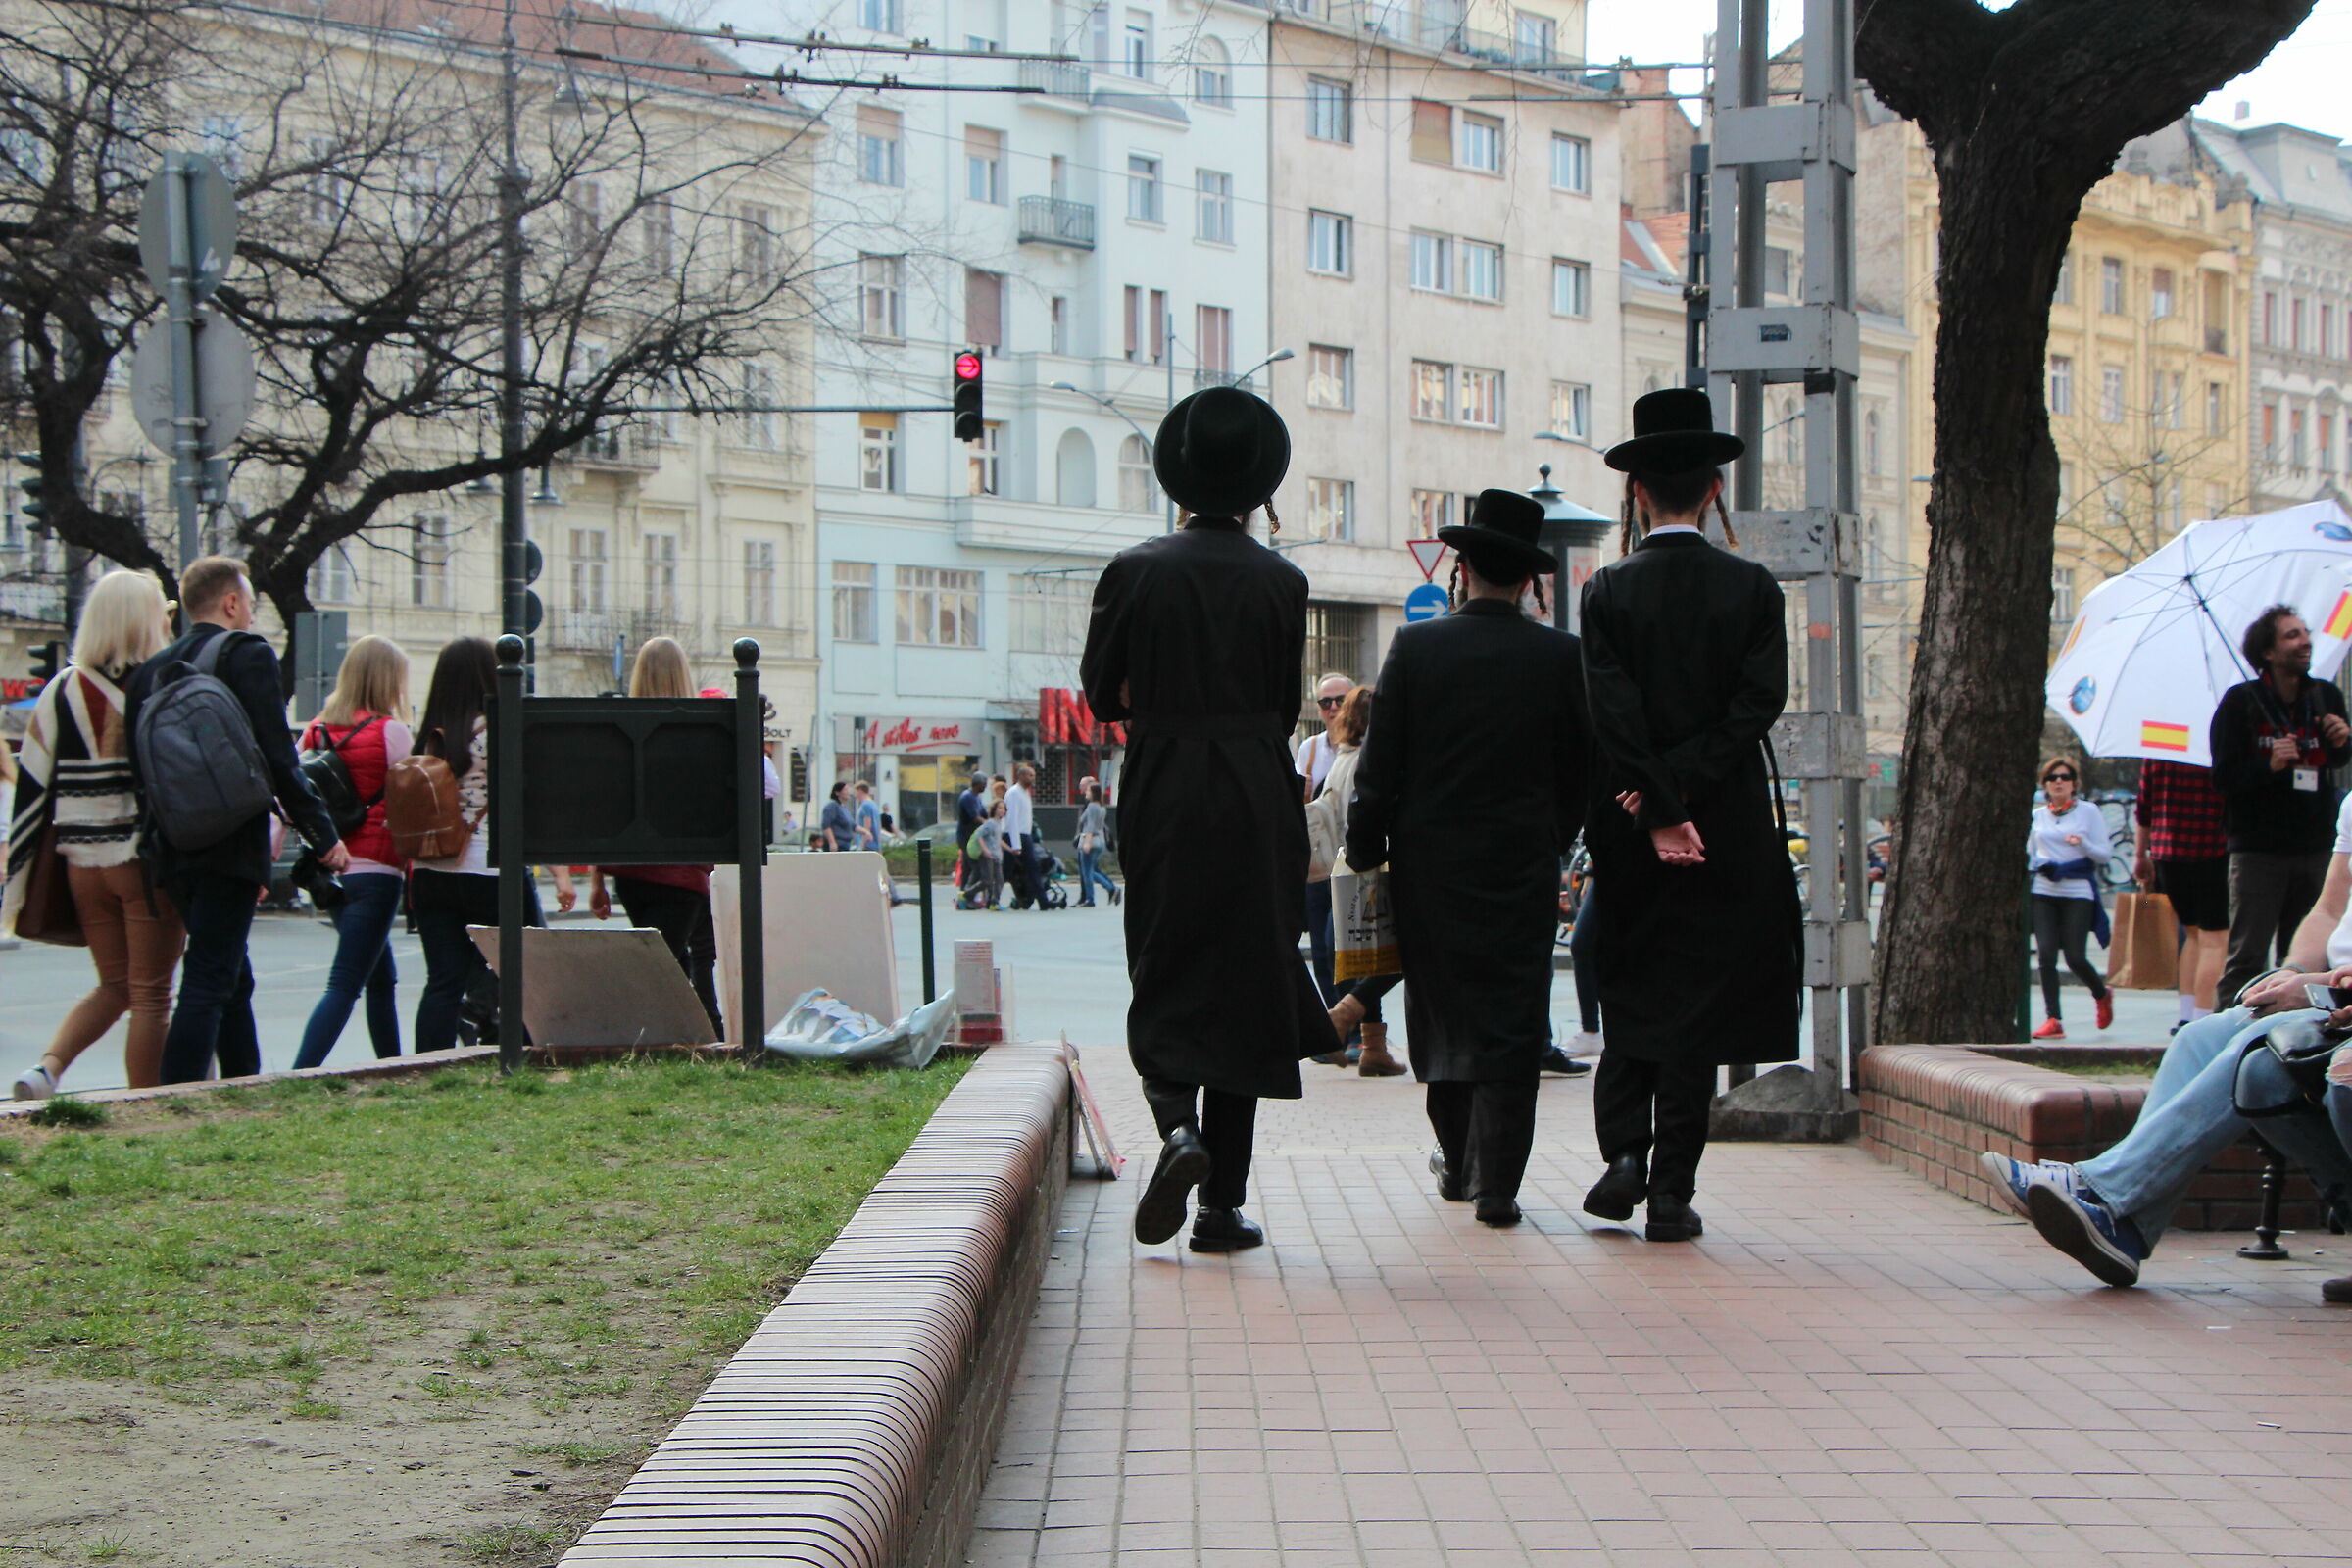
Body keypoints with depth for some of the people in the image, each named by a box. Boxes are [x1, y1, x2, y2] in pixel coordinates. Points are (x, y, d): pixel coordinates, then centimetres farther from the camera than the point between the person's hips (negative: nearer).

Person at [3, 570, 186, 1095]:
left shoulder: (62, 691, 5)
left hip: (83, 863, 5)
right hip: (148, 860, -5)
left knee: (114, 985, 19)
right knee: (151, 994, 4)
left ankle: (47, 1066, -2)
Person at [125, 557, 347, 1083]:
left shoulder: (150, 672, 13)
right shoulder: (248, 655, -6)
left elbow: (140, 769, 14)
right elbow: (277, 757, -12)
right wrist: (323, 835, -7)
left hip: (171, 848, 7)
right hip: (229, 846, -7)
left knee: (232, 980, 19)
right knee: (209, 983, -8)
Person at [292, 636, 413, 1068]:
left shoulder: (317, 731, 7)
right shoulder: (390, 731, -9)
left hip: (332, 869, 7)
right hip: (376, 870, -7)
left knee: (382, 980, 19)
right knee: (344, 984, -9)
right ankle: (298, 1078, -21)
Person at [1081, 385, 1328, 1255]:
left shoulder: (1135, 570, -3)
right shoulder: (1281, 582, -3)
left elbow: (1100, 692, 2)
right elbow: (1286, 707, 3)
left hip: (1160, 799, 0)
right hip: (1257, 801, 0)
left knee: (1164, 986, 11)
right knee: (1243, 992, 6)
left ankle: (1176, 1125, -17)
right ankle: (1222, 1204, 6)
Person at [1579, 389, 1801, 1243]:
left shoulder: (1608, 592, -4)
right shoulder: (1753, 589, -2)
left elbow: (1614, 715, -11)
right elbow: (1759, 705, -9)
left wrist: (1659, 810, -12)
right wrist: (1678, 791, -9)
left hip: (1629, 829, 0)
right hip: (1728, 832, 0)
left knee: (1630, 991, 15)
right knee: (1696, 1008, 5)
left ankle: (1624, 1149, 1)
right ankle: (1672, 1190, 4)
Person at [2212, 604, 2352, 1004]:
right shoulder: (2240, 702, -4)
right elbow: (2224, 777, -9)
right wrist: (2269, 765, -25)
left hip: (2315, 848, 5)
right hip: (2259, 849, -4)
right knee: (2247, 957, -8)